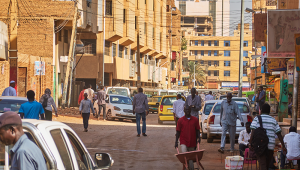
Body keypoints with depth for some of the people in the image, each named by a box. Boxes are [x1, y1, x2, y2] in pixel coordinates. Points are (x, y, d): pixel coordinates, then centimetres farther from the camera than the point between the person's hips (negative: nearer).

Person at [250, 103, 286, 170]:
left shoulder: (257, 119, 4)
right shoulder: (273, 120, 14)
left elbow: (253, 132, -8)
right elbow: (279, 134, 10)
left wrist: (250, 144, -6)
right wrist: (283, 146, 13)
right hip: (271, 146, 3)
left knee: (262, 164, -10)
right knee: (267, 164, 15)